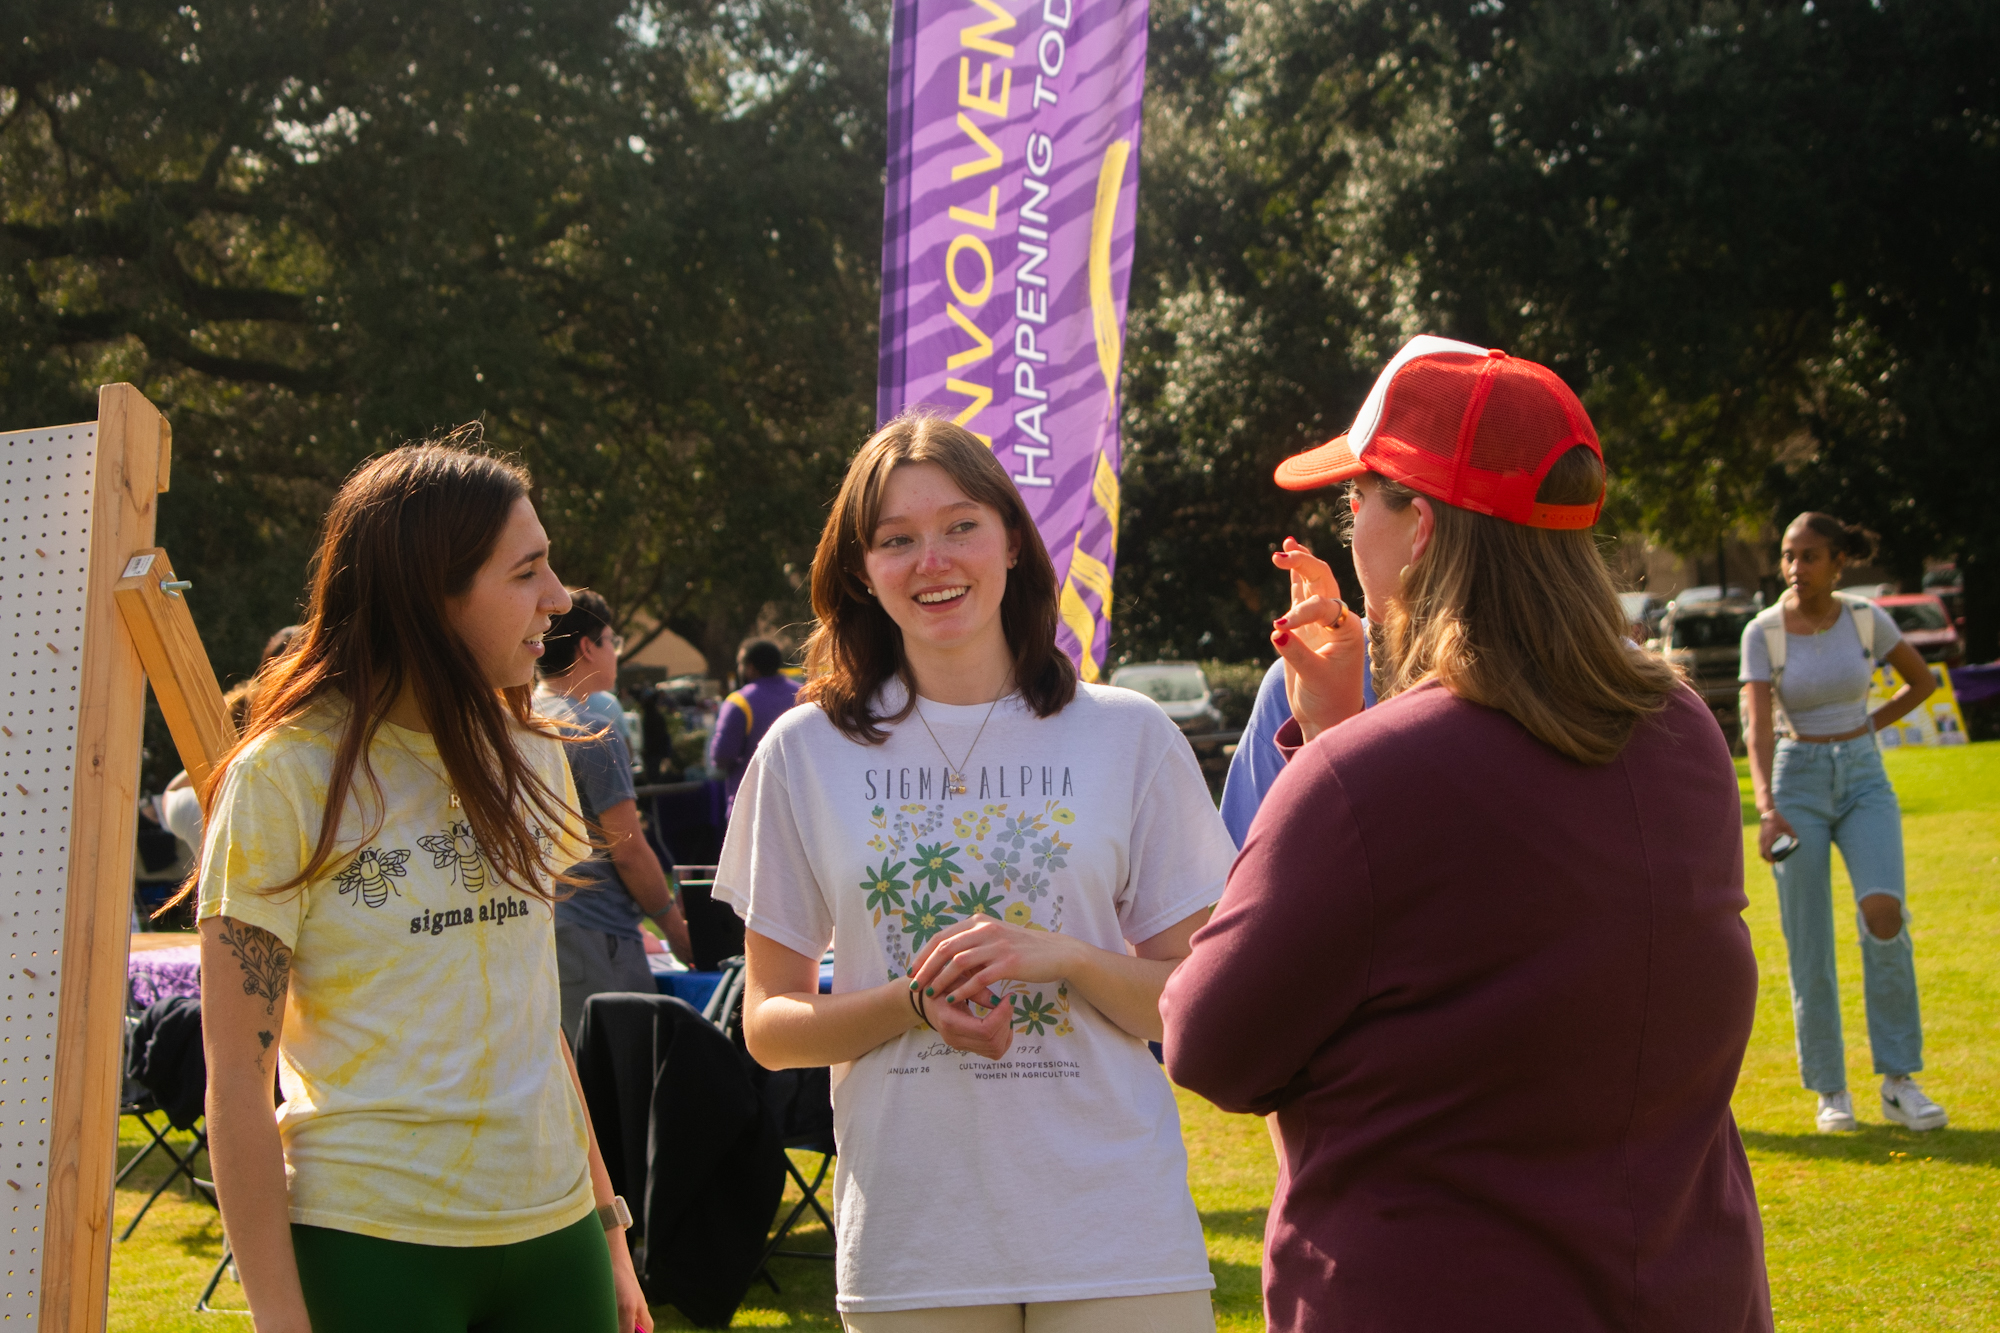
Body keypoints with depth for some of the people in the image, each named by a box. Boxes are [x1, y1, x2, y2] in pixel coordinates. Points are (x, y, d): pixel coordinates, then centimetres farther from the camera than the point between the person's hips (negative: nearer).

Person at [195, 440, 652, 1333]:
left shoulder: (529, 759, 9)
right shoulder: (286, 775, -9)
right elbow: (237, 1078, -9)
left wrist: (606, 1226, 14)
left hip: (551, 1231, 5)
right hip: (369, 1247, -5)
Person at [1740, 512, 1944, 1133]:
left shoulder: (1867, 620, 0)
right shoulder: (1763, 632, -6)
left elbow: (1922, 681, 17)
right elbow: (1758, 729, -15)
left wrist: (1868, 725, 6)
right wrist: (1766, 808, -29)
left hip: (1864, 779, 1)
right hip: (1798, 784, 0)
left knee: (1883, 911, -22)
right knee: (1810, 946, -2)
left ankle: (1898, 1081, -11)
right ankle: (1830, 1091, 13)